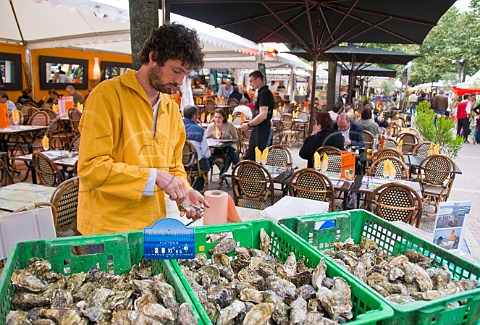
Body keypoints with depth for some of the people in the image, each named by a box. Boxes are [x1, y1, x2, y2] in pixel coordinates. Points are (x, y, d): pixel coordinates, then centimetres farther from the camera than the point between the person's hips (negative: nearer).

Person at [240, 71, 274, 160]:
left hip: (261, 130, -10)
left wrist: (248, 125, -16)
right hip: (259, 130, 10)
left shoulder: (264, 93, -16)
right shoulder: (264, 92, 15)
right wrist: (250, 122, 16)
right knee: (248, 158, 14)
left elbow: (263, 115, -24)